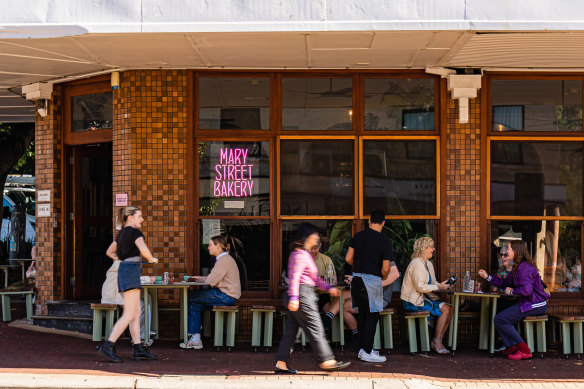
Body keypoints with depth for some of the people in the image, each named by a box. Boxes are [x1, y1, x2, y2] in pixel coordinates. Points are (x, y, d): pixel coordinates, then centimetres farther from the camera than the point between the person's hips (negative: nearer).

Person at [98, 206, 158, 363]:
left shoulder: (122, 233, 18)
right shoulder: (134, 232, -10)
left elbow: (109, 252, 29)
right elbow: (143, 249, -27)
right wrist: (152, 259, -8)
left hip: (123, 270, 10)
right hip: (131, 270, -10)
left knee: (136, 313, 10)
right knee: (129, 314, -11)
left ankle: (139, 349, 9)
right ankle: (108, 346, -15)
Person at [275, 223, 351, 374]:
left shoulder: (305, 254, 20)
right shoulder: (300, 254, -12)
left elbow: (314, 277, 28)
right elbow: (294, 277, -22)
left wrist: (328, 288, 24)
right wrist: (294, 297, -29)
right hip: (302, 295, -10)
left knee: (290, 330, 8)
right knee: (315, 329, -4)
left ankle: (281, 364, 7)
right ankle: (327, 361, 1)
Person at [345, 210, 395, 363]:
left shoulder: (358, 236, 4)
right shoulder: (385, 242, -10)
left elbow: (348, 259, 6)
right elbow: (386, 268, -12)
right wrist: (384, 276, 9)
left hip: (356, 278, 6)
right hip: (372, 280, -6)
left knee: (362, 313, 15)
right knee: (372, 315, 2)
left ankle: (362, 348, 21)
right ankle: (367, 352, 1)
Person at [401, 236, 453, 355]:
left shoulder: (428, 264, 17)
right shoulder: (417, 264, -15)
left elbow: (432, 283, 20)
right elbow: (420, 286, -23)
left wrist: (441, 285, 0)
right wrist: (438, 287, -20)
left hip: (423, 299, 9)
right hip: (413, 302, -9)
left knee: (450, 308, -6)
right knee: (445, 309, -18)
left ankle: (438, 341, -6)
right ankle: (436, 342, -10)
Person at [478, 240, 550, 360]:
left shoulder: (525, 267, -19)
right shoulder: (517, 267, 14)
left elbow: (526, 290, -30)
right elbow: (505, 283, 22)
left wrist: (512, 291, -13)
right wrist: (488, 277, 16)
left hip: (535, 305, -11)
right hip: (527, 303, 11)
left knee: (500, 319, -13)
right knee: (499, 314, 17)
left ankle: (524, 350, -10)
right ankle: (511, 346, 12)